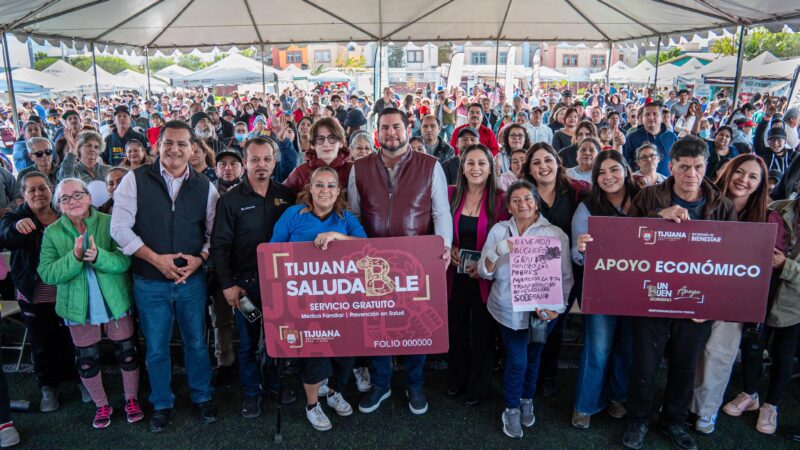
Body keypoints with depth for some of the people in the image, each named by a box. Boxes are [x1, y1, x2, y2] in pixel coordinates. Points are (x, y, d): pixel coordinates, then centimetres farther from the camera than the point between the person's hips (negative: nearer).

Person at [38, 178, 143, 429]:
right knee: (87, 360, 13)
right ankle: (101, 406, 34)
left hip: (115, 301, -1)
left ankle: (132, 400, 31)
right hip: (78, 306, 1)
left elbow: (125, 260, -15)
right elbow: (47, 273, -12)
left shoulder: (110, 223, -8)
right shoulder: (52, 232, -3)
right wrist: (75, 257, -28)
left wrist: (98, 256, -33)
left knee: (127, 353, 9)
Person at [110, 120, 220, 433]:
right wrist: (157, 259, -17)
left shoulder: (204, 186, 0)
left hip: (192, 280, 1)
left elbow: (215, 231, 4)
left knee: (197, 342, 14)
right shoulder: (135, 180, -6)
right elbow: (120, 228, -10)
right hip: (149, 282, -1)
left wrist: (200, 258, -13)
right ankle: (162, 404, 34)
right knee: (156, 348, 13)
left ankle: (202, 396, 36)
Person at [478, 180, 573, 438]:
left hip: (542, 311, 1)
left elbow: (566, 276, -6)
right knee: (516, 360, -2)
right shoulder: (499, 231, -3)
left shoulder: (555, 234, -7)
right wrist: (496, 253, -22)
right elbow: (484, 273, -3)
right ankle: (511, 409, 23)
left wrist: (557, 306, -19)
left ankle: (527, 400, 43)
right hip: (509, 310, 0)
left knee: (532, 356, 17)